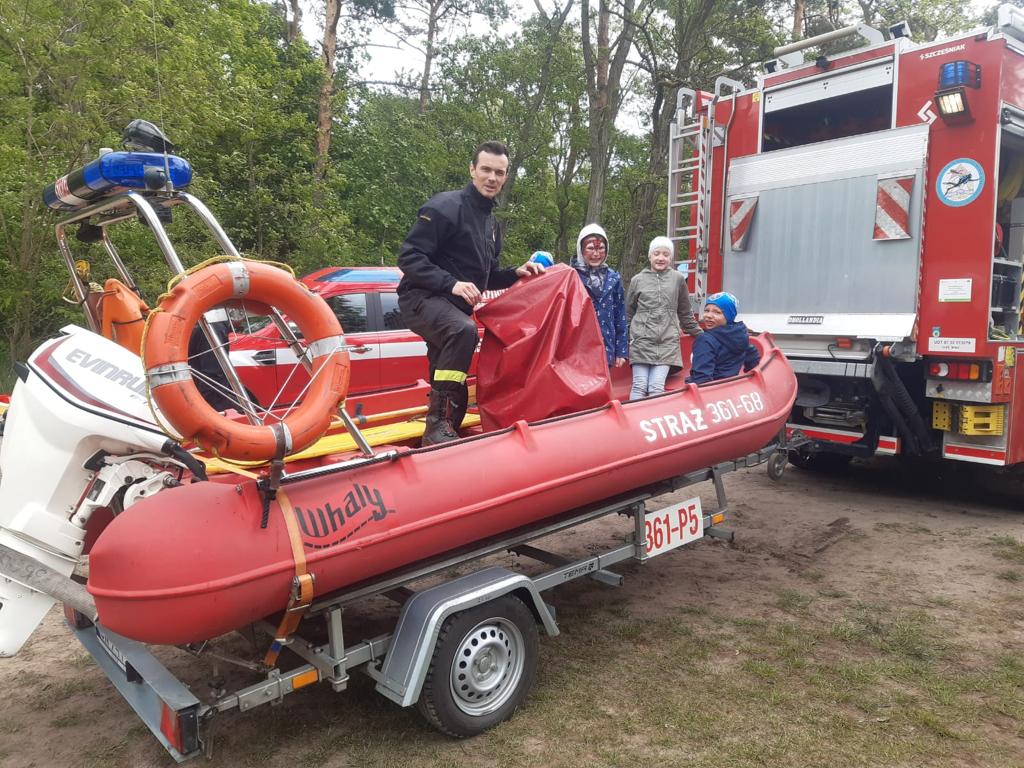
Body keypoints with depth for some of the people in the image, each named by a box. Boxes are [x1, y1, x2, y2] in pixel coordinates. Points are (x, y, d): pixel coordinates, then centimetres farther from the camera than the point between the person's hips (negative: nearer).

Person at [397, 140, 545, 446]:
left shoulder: (491, 223, 16)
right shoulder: (446, 206, -11)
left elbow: (486, 276, 23)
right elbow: (409, 257, -17)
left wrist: (515, 273, 5)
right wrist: (451, 284, -27)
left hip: (456, 309, 9)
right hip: (423, 300, -8)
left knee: (456, 396, 9)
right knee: (464, 330, -38)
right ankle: (437, 423, -32)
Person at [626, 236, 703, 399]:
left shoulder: (678, 279, 9)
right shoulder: (637, 280, 9)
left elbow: (685, 313, 19)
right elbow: (628, 313, 16)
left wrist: (700, 334, 23)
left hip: (667, 342, 0)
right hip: (641, 341, 0)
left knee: (657, 388, -9)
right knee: (639, 386, -5)